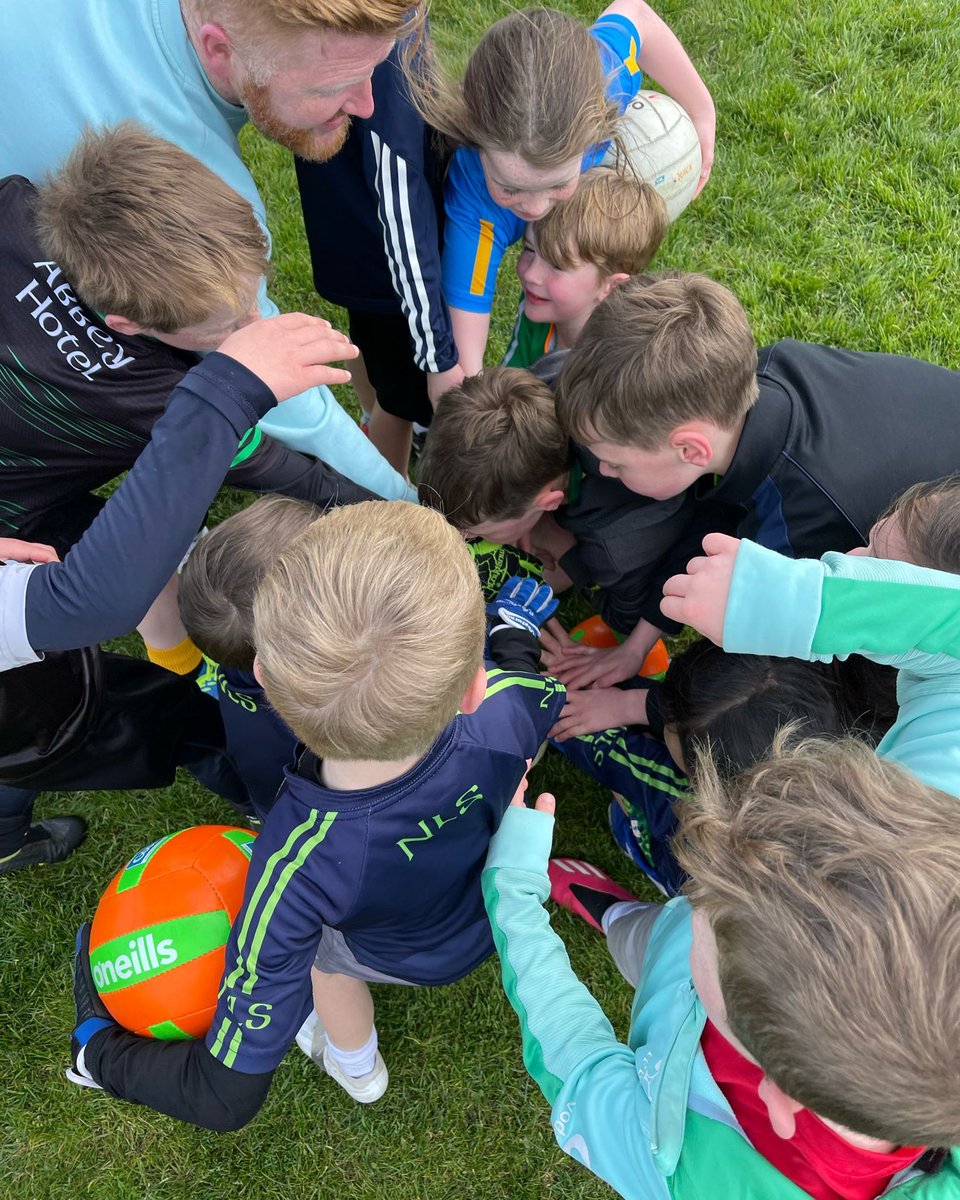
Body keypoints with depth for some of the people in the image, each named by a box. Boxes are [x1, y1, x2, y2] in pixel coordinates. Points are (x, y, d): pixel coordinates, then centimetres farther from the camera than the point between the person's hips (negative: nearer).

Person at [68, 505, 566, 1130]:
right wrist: (515, 630, 10)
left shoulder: (300, 866, -46)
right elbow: (547, 692, -11)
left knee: (317, 947, 30)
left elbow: (225, 1097, -34)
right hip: (508, 890, 3)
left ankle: (356, 1066, 55)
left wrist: (100, 1050, -15)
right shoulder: (497, 708, -40)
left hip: (412, 956, -2)